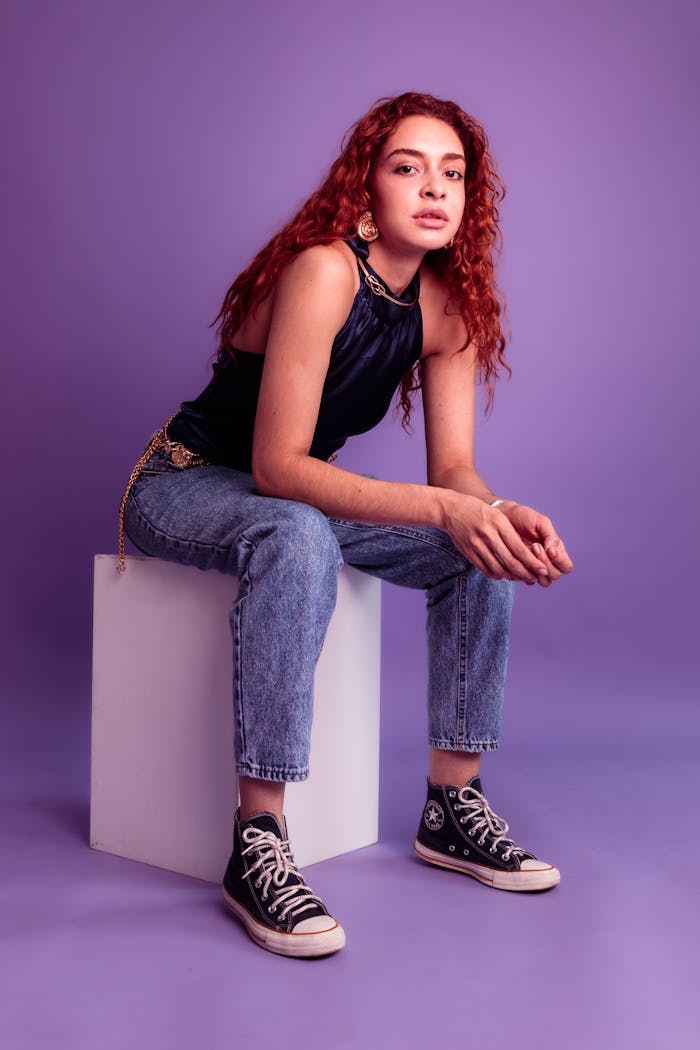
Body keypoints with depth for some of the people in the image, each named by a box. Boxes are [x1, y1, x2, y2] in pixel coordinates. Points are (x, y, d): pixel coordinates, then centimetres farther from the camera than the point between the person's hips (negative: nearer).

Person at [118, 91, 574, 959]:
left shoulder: (448, 302, -5)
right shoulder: (322, 272, -26)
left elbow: (454, 465, -6)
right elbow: (278, 465, -32)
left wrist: (503, 517, -30)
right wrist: (444, 508, -41)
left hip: (300, 493, 7)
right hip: (185, 486, -6)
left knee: (482, 553, -10)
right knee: (300, 539, -39)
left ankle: (451, 806, 0)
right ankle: (256, 846, -34)